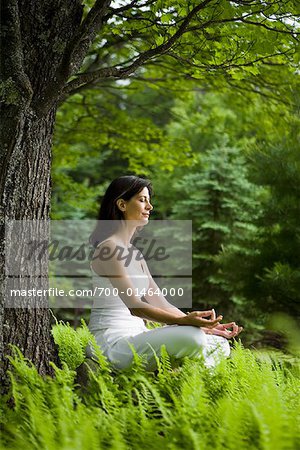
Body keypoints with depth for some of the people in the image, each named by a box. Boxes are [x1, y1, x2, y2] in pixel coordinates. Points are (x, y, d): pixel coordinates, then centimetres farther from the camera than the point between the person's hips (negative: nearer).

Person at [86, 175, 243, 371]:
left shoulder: (134, 253, 19)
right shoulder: (109, 248, -10)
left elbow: (162, 305, 15)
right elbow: (134, 306, -19)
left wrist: (204, 326, 3)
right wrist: (185, 321, -29)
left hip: (135, 337, 9)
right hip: (111, 342, -9)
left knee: (219, 344, 0)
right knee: (191, 338, -30)